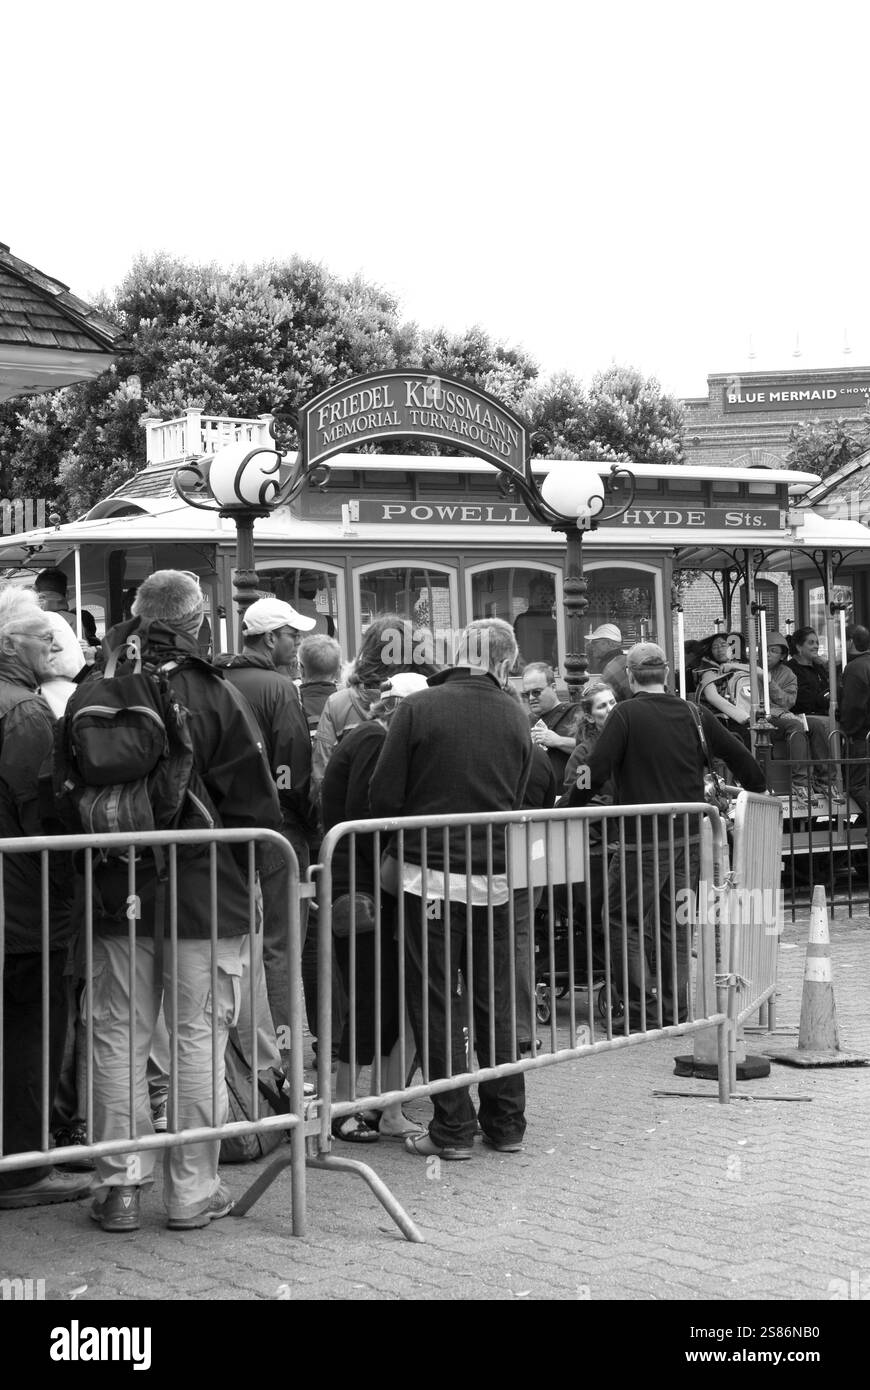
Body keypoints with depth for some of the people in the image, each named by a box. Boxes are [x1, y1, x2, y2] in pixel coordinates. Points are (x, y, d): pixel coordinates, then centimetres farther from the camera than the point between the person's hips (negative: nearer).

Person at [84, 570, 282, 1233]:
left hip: (116, 896, 2)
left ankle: (120, 1186, 12)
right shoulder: (216, 695, -9)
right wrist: (252, 882, 6)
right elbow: (257, 805, -8)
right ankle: (193, 1190, 11)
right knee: (199, 1040, 5)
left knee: (120, 1040, 10)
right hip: (205, 893, -2)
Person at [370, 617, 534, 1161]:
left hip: (433, 875, -3)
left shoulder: (419, 708, -8)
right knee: (499, 1003, 13)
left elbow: (385, 797, -7)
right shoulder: (516, 718, 1)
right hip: (499, 876, 3)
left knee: (438, 1004, 6)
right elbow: (518, 802, 9)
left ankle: (454, 1127, 9)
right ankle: (506, 1124, 20)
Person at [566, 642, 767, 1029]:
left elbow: (596, 771, -14)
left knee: (624, 921, 4)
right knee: (675, 924, 14)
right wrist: (760, 794, 26)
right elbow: (739, 756, 11)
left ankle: (643, 1010, -3)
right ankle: (676, 1010, 16)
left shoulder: (626, 714, -9)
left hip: (644, 838, -5)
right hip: (690, 837, 5)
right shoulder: (695, 714, 5)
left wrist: (568, 809, -2)